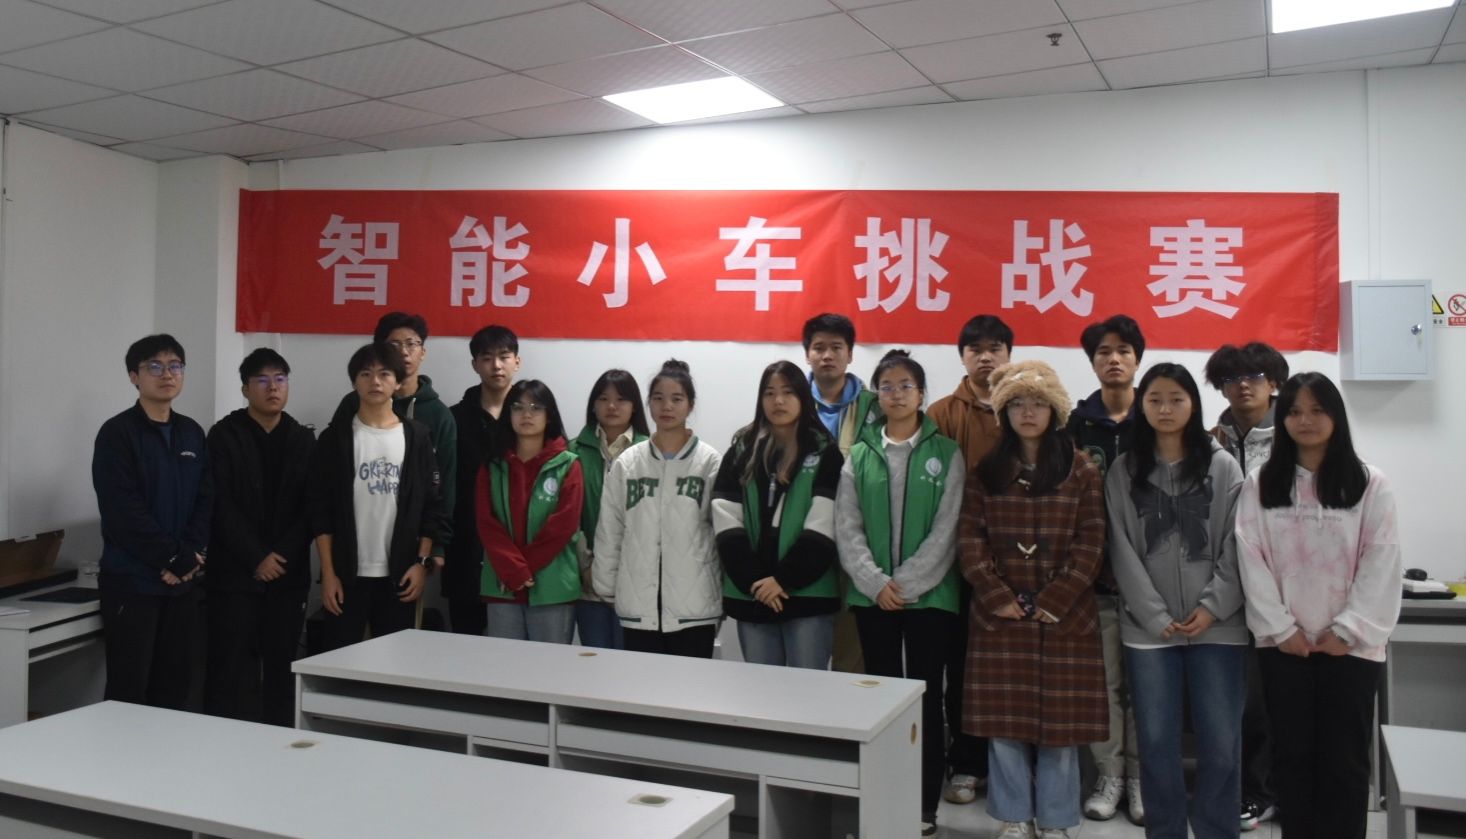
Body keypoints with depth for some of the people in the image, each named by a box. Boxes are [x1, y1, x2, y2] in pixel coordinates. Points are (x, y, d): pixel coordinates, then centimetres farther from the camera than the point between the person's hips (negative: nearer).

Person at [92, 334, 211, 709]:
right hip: (132, 580, -5)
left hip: (183, 580, 5)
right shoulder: (117, 433, -5)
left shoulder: (192, 433, 12)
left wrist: (189, 558, -7)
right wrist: (174, 557, -13)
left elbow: (206, 501, 8)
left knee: (175, 685, 10)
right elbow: (123, 510, -13)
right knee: (128, 689, -2)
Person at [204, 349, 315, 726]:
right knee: (231, 669, -2)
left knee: (282, 667, 7)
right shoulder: (224, 436, 0)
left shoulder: (304, 440, 9)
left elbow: (311, 507, 4)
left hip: (289, 574, 3)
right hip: (235, 574, -3)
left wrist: (284, 556, -9)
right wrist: (257, 558, -13)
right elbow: (221, 506, -7)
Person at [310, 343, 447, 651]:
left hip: (400, 574, 1)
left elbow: (431, 505, 4)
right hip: (347, 573, -1)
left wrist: (423, 562, -4)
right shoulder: (336, 437, 2)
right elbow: (320, 510, -1)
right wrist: (328, 573, -6)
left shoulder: (417, 436, 5)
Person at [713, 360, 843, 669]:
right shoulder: (741, 452, 9)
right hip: (751, 595, 3)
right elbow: (727, 524, 0)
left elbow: (822, 527, -8)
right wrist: (753, 582, -10)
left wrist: (783, 580, -14)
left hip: (808, 594, -3)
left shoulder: (825, 453, 1)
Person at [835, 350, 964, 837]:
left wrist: (906, 583, -12)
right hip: (872, 595, 2)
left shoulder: (946, 454, 0)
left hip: (929, 594, -2)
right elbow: (847, 529, 1)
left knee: (926, 698, 4)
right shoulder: (859, 456, 5)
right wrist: (876, 582, -11)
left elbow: (946, 530, -6)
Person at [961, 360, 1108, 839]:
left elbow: (1090, 544, -4)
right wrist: (997, 596, -11)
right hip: (1000, 614, 1)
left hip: (1064, 616, -1)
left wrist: (1054, 601, -12)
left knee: (1060, 719, 5)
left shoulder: (1081, 471, 1)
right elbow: (970, 539, 0)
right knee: (1003, 718, 5)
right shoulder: (986, 472, 6)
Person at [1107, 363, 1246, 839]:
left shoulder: (1223, 466, 4)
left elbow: (1236, 544, 0)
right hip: (1148, 630, 1)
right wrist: (1156, 616, -8)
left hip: (1217, 627, 0)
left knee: (1220, 743, 3)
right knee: (1156, 742, 6)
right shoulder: (1123, 472, 5)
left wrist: (1212, 607, -11)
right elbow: (1122, 551, 0)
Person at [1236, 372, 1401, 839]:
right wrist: (1280, 628, -9)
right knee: (1293, 755, 9)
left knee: (1344, 760, 4)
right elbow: (1251, 560, -2)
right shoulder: (1260, 485, 4)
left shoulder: (1370, 484, 0)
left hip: (1350, 645, -1)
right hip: (1283, 645, 1)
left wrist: (1347, 631, -11)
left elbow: (1382, 563, -5)